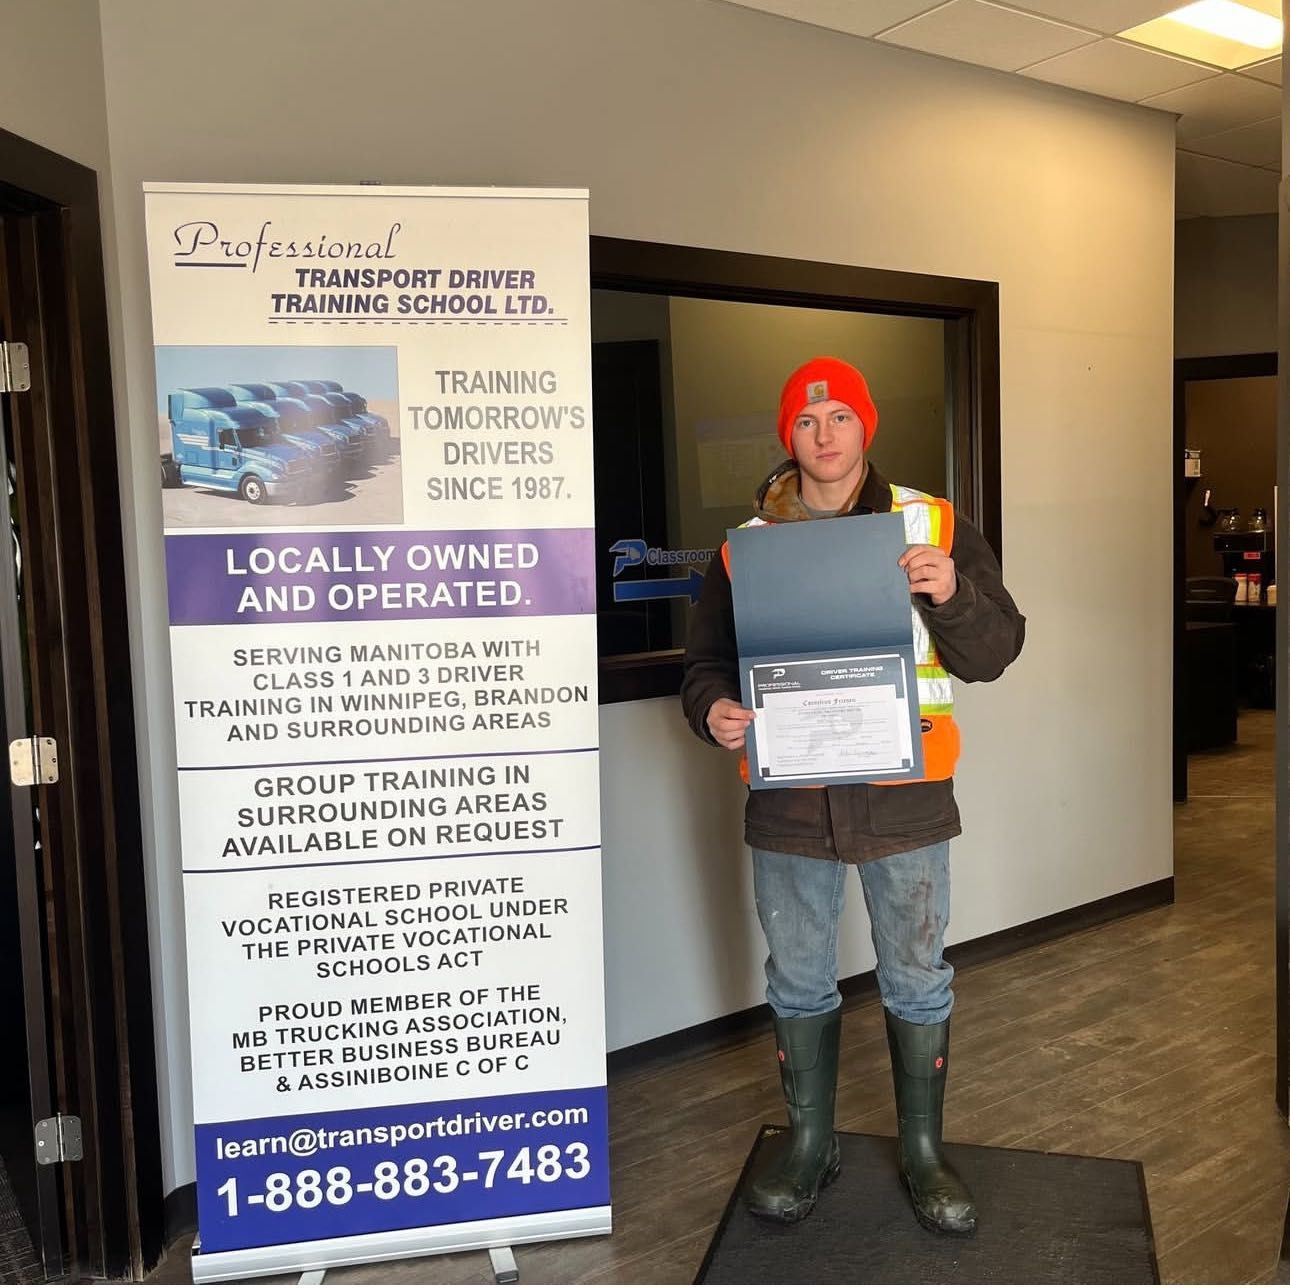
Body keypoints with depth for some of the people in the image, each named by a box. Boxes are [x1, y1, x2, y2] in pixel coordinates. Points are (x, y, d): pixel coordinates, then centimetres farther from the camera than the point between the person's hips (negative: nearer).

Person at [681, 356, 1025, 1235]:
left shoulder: (935, 526, 1)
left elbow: (992, 655, -1)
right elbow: (707, 659, 11)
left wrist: (952, 594, -21)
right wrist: (713, 709, -11)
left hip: (905, 796, -1)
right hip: (788, 798, 1)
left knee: (918, 980, 13)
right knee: (798, 981, 14)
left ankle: (923, 1149, 34)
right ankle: (808, 1142, 35)